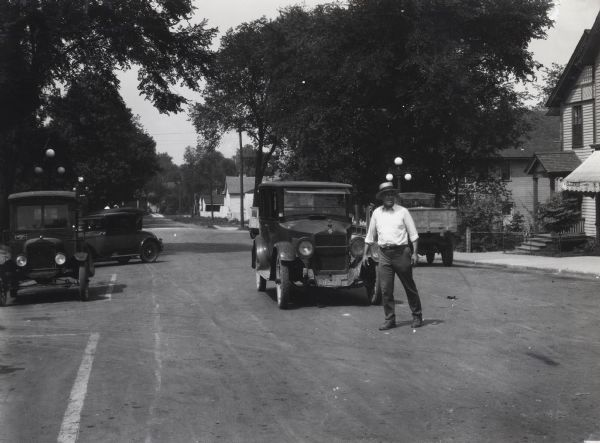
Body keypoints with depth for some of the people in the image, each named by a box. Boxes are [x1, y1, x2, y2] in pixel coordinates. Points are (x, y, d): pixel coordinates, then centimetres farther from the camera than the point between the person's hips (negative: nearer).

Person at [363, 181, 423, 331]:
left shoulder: (403, 211, 1)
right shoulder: (376, 213, 10)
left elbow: (413, 234, 1)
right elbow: (370, 236, 17)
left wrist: (414, 253, -7)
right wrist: (365, 254, 13)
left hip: (401, 252, -2)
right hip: (384, 254, 3)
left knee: (409, 287, 6)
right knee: (385, 289, 0)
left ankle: (417, 316, 18)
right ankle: (390, 319, 9)